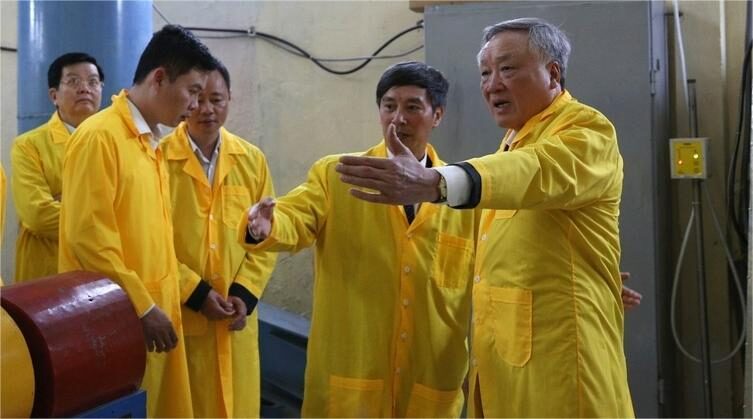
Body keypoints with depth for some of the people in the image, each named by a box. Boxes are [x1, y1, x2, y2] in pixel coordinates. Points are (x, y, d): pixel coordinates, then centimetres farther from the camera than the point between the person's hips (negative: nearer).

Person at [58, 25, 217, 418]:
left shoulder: (152, 144, 13)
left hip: (155, 312, 8)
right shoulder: (99, 137, -13)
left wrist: (189, 288, 12)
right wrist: (142, 308, -17)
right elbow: (89, 237, -18)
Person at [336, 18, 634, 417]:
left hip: (557, 346, -8)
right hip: (503, 345, 8)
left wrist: (433, 183, -51)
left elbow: (542, 173, -34)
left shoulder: (588, 129, -12)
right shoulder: (517, 138, 18)